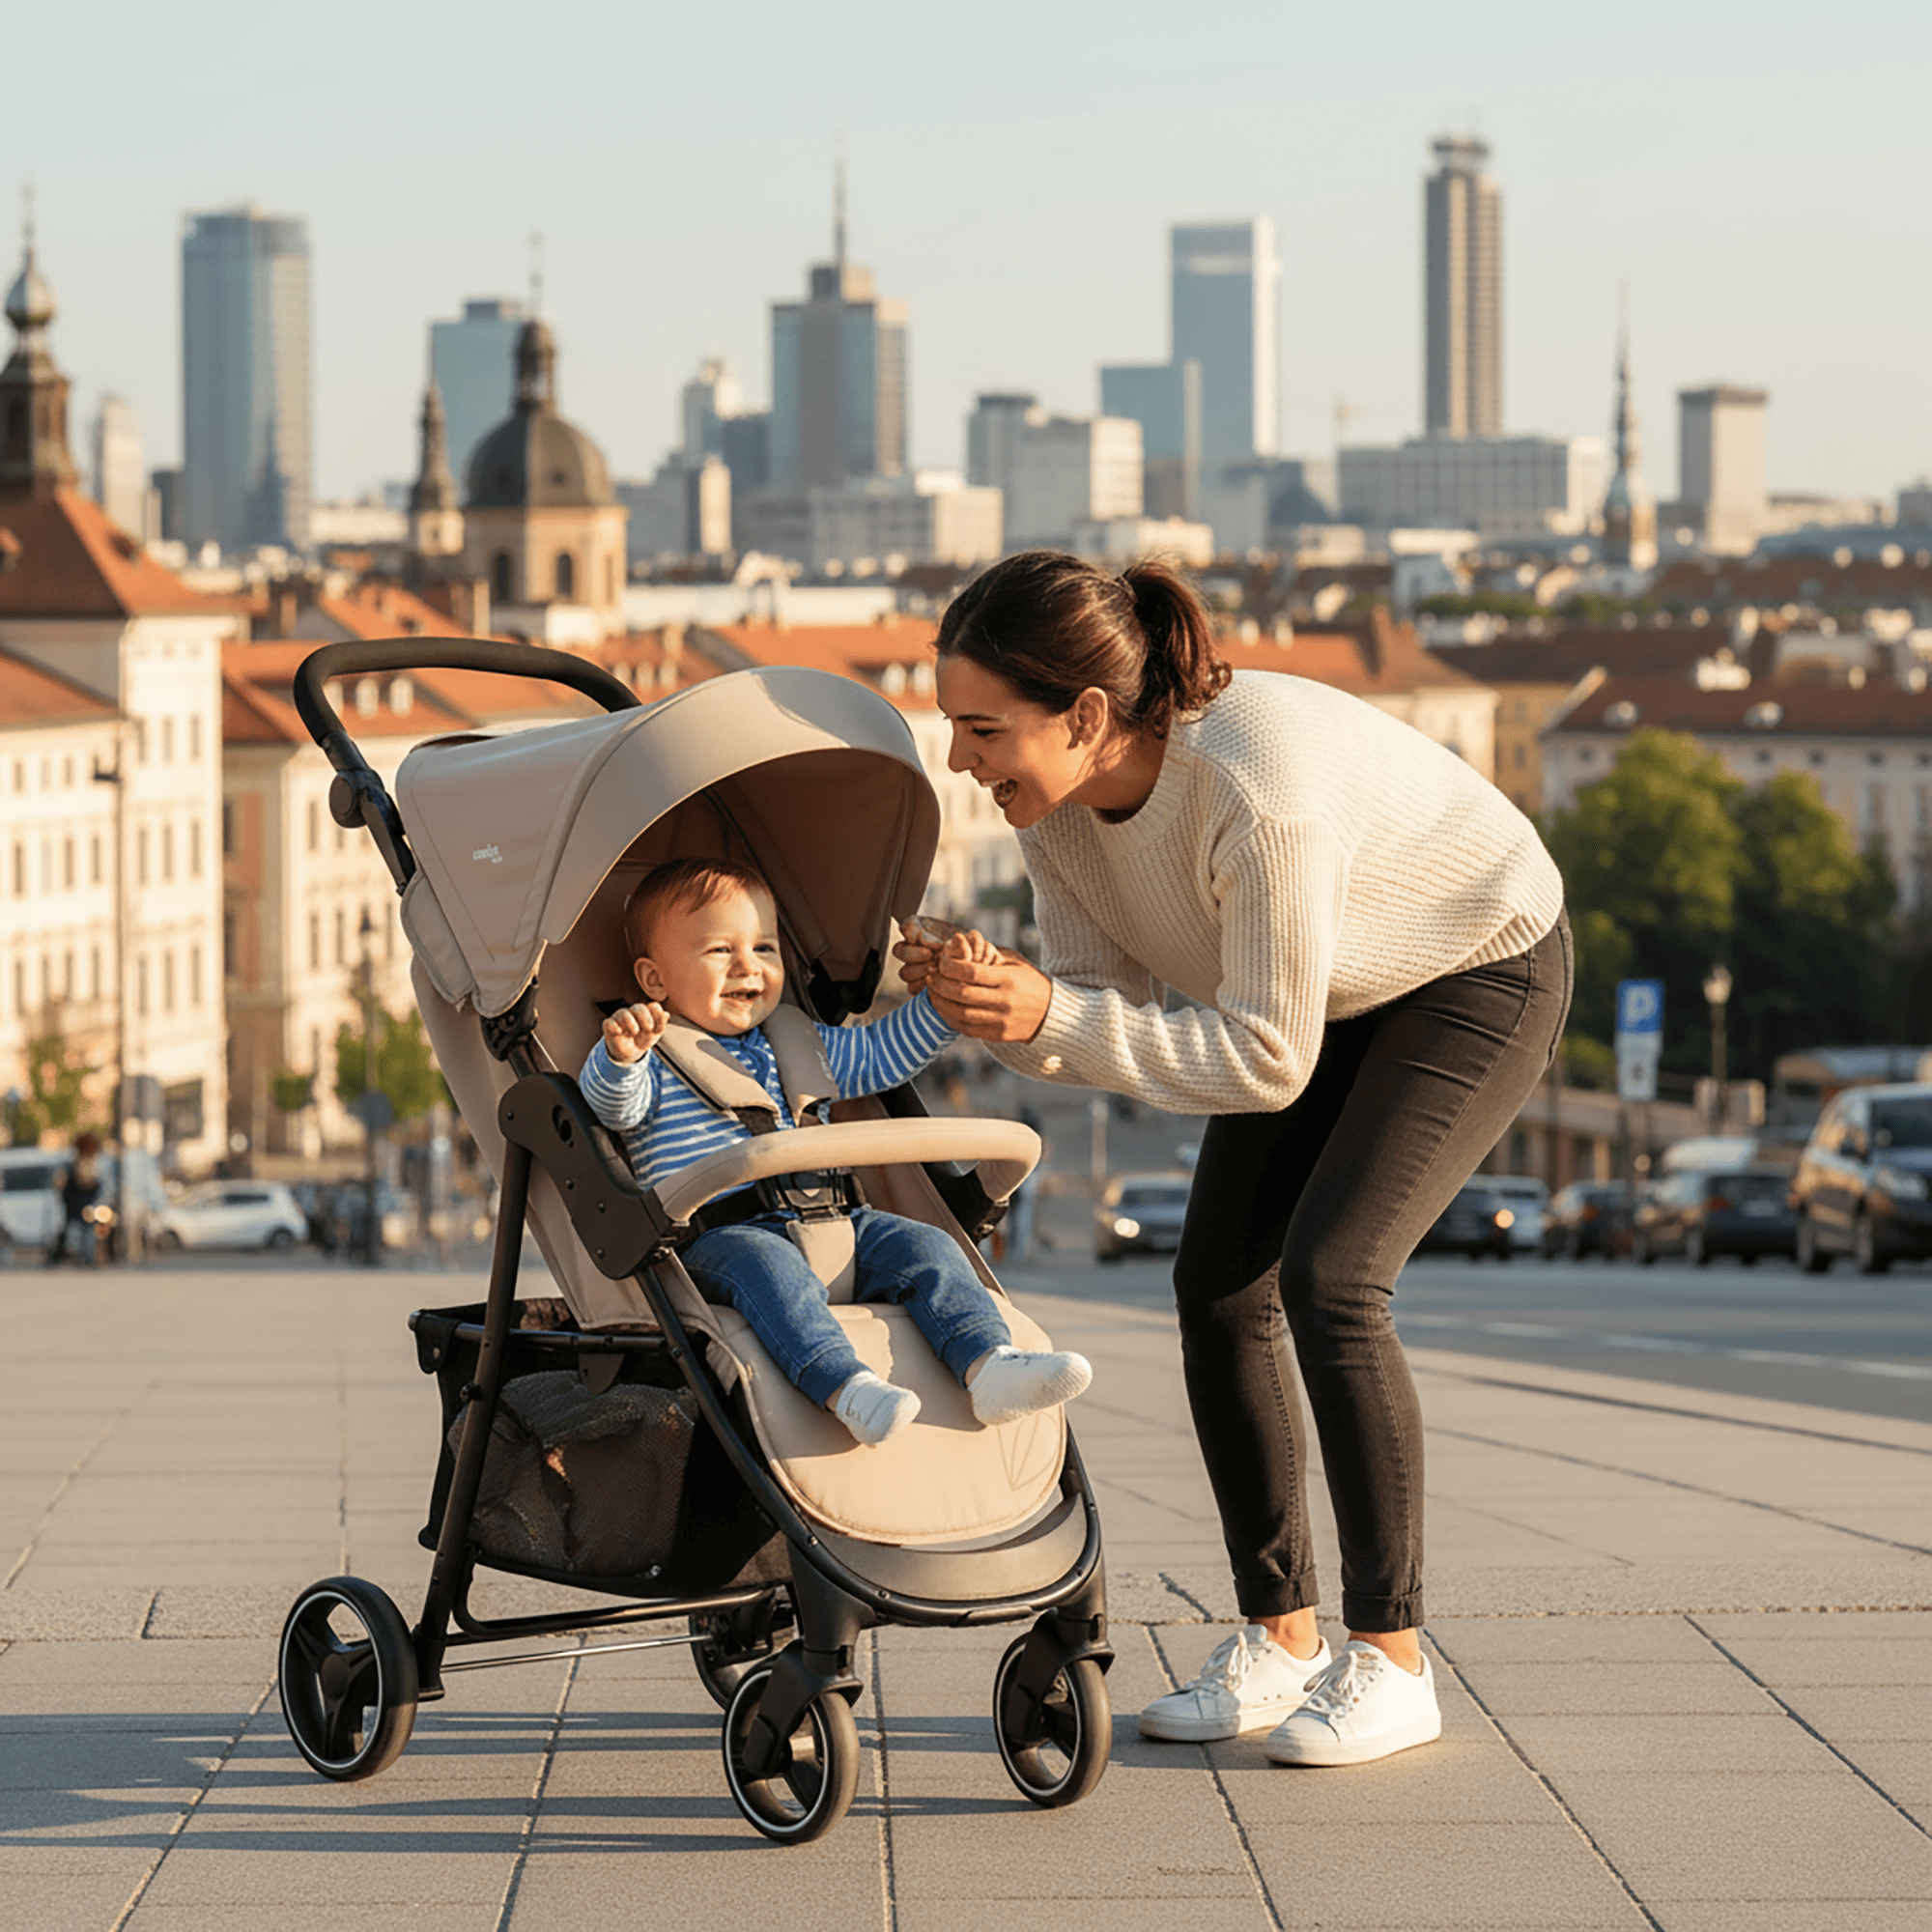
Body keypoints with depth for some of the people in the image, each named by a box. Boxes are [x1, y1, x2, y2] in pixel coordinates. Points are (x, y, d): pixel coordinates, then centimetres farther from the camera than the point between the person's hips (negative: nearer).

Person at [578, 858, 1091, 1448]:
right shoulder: (655, 1060, 4)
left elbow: (879, 1054, 32)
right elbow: (613, 1105, -15)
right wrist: (622, 1056, -38)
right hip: (714, 1237, -7)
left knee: (924, 1246, -12)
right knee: (766, 1263, -38)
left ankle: (988, 1365, -28)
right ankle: (846, 1388, -57)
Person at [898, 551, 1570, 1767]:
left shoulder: (1254, 792, -40)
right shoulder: (1054, 793, -18)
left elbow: (1266, 1061, -33)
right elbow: (1104, 1002, -11)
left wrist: (1049, 1016, -39)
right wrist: (994, 1005, -32)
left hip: (1481, 972, -8)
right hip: (1324, 985, 8)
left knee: (1329, 1279, -20)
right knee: (1218, 1283, -3)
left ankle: (1391, 1659, -8)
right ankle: (1281, 1642, 9)